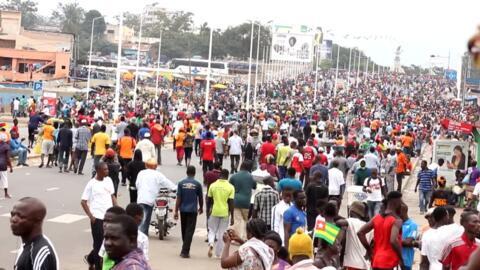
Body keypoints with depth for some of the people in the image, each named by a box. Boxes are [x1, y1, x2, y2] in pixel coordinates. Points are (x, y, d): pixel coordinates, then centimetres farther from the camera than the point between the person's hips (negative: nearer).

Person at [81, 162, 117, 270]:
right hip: (97, 218, -6)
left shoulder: (108, 180, 7)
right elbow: (83, 202, -5)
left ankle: (91, 258, 32)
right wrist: (90, 216, -13)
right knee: (99, 243, 0)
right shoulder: (91, 184, -8)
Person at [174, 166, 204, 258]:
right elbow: (200, 198, 5)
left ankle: (185, 250, 28)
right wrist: (201, 208, 23)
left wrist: (176, 211, 0)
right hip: (193, 210, -2)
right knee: (190, 231, -2)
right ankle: (185, 251, -9)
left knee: (184, 230, 16)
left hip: (183, 210, 3)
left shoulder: (181, 183, -1)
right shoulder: (197, 184, -4)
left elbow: (178, 198, -3)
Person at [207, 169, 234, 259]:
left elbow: (209, 200, 4)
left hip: (214, 211, 1)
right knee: (222, 233, 10)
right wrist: (232, 217, -2)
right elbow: (231, 203, -8)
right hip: (225, 213, -1)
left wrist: (208, 211, 18)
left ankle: (211, 244, -14)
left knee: (212, 230, 15)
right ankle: (218, 253, 15)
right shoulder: (230, 187, -6)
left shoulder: (213, 185, -1)